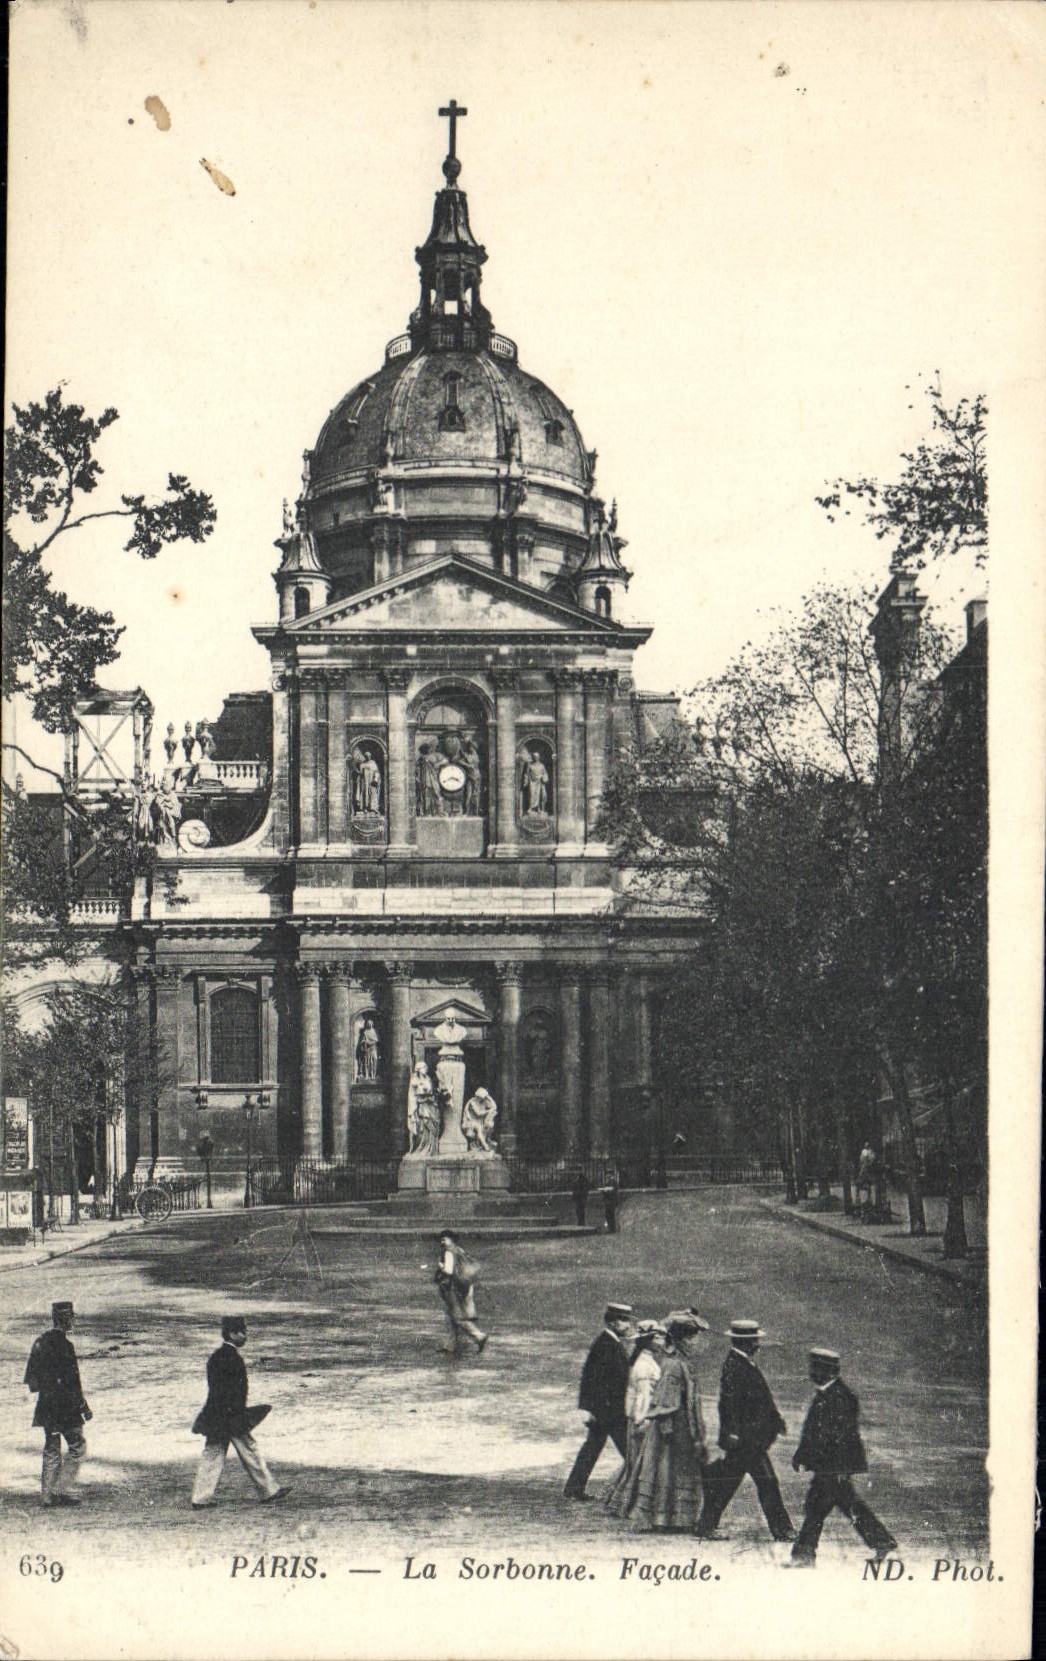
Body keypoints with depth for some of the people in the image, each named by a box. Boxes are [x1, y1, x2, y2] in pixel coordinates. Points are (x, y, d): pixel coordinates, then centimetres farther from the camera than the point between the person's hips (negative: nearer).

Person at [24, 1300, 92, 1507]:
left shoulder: (40, 1341, 7)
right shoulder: (64, 1345, -17)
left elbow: (32, 1375, 15)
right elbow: (72, 1380, -18)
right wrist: (83, 1406, -11)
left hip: (45, 1404, 8)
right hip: (65, 1405, -8)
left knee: (51, 1449, 13)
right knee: (77, 1446, 3)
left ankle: (47, 1494, 14)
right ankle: (62, 1489, -1)